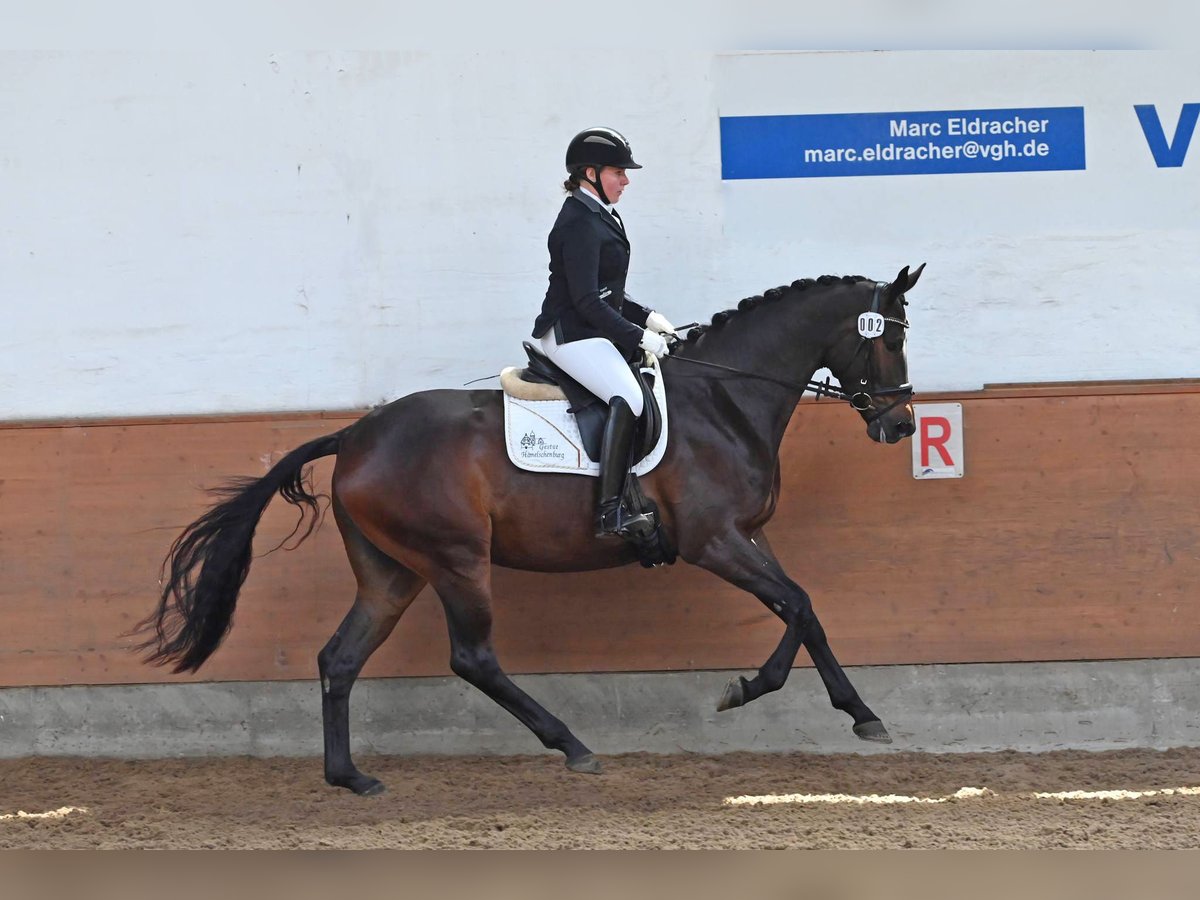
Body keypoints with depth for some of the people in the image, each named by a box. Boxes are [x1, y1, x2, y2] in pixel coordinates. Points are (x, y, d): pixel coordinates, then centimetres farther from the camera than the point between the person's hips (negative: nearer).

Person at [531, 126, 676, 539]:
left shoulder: (597, 217, 16)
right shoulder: (580, 224, -16)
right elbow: (587, 300, -21)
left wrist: (647, 317, 12)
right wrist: (637, 335, -18)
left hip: (591, 330, 11)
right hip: (571, 333, -11)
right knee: (628, 397, -28)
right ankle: (610, 512, -34)